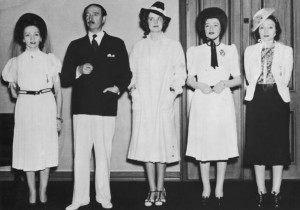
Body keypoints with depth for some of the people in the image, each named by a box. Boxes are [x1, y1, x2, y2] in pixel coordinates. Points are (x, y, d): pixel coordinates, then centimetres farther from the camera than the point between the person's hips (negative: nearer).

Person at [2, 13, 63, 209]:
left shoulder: (50, 59, 4)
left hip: (46, 106, -1)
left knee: (46, 149, 2)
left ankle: (43, 191, 16)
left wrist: (58, 116, 3)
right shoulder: (16, 62, 7)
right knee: (27, 149, 3)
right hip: (25, 107, 1)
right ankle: (32, 192, 15)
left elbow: (58, 90, 5)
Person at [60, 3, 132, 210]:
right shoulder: (76, 46, 13)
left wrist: (118, 88, -8)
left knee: (104, 153, 2)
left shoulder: (117, 44, 11)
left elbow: (126, 73, 10)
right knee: (81, 154, 1)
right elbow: (65, 78, 9)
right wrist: (79, 71, -10)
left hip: (106, 107, -1)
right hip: (82, 108, 1)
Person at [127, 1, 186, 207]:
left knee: (163, 143, -2)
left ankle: (160, 189, 9)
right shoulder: (139, 46, 11)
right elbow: (131, 73, 12)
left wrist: (173, 91, -5)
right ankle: (152, 190, 8)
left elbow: (180, 74, 5)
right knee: (146, 144, 0)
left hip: (164, 103, -1)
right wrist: (134, 90, -1)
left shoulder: (174, 46, 7)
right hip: (143, 103, 2)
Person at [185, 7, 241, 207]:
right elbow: (189, 79, 9)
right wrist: (200, 85, -11)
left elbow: (238, 79, 8)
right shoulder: (195, 51, 8)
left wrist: (225, 83, -10)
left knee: (223, 145, 1)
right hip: (202, 102, 0)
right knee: (203, 146, 1)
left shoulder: (230, 50, 8)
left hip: (223, 102, 0)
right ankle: (206, 189, 13)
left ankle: (219, 189, 12)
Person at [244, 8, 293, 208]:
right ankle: (261, 192, 8)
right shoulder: (250, 51, 10)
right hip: (257, 100, 1)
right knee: (257, 145, 0)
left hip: (278, 100, -1)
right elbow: (249, 78, 4)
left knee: (278, 145, 0)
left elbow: (285, 79, 0)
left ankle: (276, 192, 7)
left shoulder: (286, 51, 6)